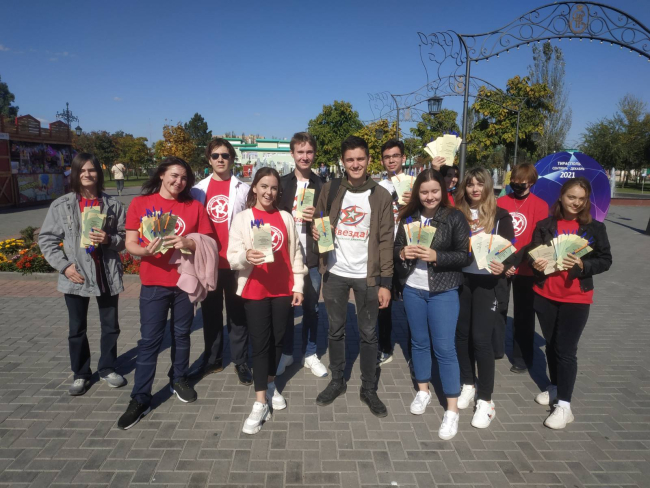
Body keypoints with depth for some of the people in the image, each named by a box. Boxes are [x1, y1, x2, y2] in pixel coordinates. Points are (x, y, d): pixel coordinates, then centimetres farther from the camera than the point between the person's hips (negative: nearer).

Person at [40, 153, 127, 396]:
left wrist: (109, 239, -18)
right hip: (75, 275, 0)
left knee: (110, 326, 12)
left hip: (107, 274, 0)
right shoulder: (61, 205, -2)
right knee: (77, 329, 12)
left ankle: (107, 369, 31)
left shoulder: (112, 205, -2)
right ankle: (81, 374, 29)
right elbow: (46, 239, 1)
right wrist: (64, 265, -9)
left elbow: (125, 238, 3)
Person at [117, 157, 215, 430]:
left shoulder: (194, 206, 1)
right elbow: (130, 244, -2)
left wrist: (188, 244, -21)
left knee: (181, 334, 15)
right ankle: (140, 399, 13)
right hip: (153, 283, -1)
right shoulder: (140, 204, -1)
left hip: (186, 282, 2)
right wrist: (145, 250, -24)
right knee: (150, 340, 2)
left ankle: (178, 380, 36)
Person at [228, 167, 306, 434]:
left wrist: (298, 286, 5)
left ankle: (270, 385, 34)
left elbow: (295, 254, 8)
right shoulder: (243, 218, -1)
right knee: (260, 343, 1)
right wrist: (246, 256, -30)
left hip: (283, 290, 3)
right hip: (255, 291, -2)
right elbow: (232, 256, -8)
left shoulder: (286, 218, 6)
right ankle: (260, 403, 9)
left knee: (278, 339, 12)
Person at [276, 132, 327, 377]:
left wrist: (317, 219, -16)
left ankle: (310, 353, 25)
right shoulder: (282, 183, 4)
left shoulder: (322, 186, 3)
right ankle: (286, 352, 26)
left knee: (311, 307, 10)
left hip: (312, 257, 0)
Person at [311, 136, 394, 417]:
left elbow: (385, 241, -4)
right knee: (336, 330, 13)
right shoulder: (329, 190, 1)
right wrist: (316, 231, -14)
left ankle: (368, 389, 25)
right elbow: (318, 225, 11)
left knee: (368, 333, 9)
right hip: (335, 273, 2)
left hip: (367, 276, -1)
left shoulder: (381, 196, -2)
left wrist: (386, 282, -8)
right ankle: (337, 381, 32)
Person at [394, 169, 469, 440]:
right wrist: (403, 253, -12)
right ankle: (423, 391, 35)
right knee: (419, 341, 16)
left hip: (443, 291, -4)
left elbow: (464, 255, -8)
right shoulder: (409, 217, 5)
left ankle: (452, 410, 9)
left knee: (444, 347, -2)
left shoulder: (455, 217, -6)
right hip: (412, 289, 4)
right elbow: (396, 248, 10)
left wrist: (436, 256, -22)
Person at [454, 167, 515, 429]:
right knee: (462, 333, 10)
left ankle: (486, 400, 10)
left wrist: (503, 266, -26)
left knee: (481, 338, -5)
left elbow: (510, 250, -7)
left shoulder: (500, 216, -3)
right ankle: (468, 385, 31)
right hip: (461, 280, 4)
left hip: (488, 283, -3)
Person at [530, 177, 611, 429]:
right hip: (545, 295, 3)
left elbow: (605, 260, -1)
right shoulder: (544, 225, 1)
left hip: (576, 298, -2)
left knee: (566, 349, -4)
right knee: (551, 344, 15)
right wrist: (535, 264, -17)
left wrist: (582, 265, -20)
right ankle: (555, 387, 35)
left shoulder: (595, 228, -2)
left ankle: (564, 405, 6)